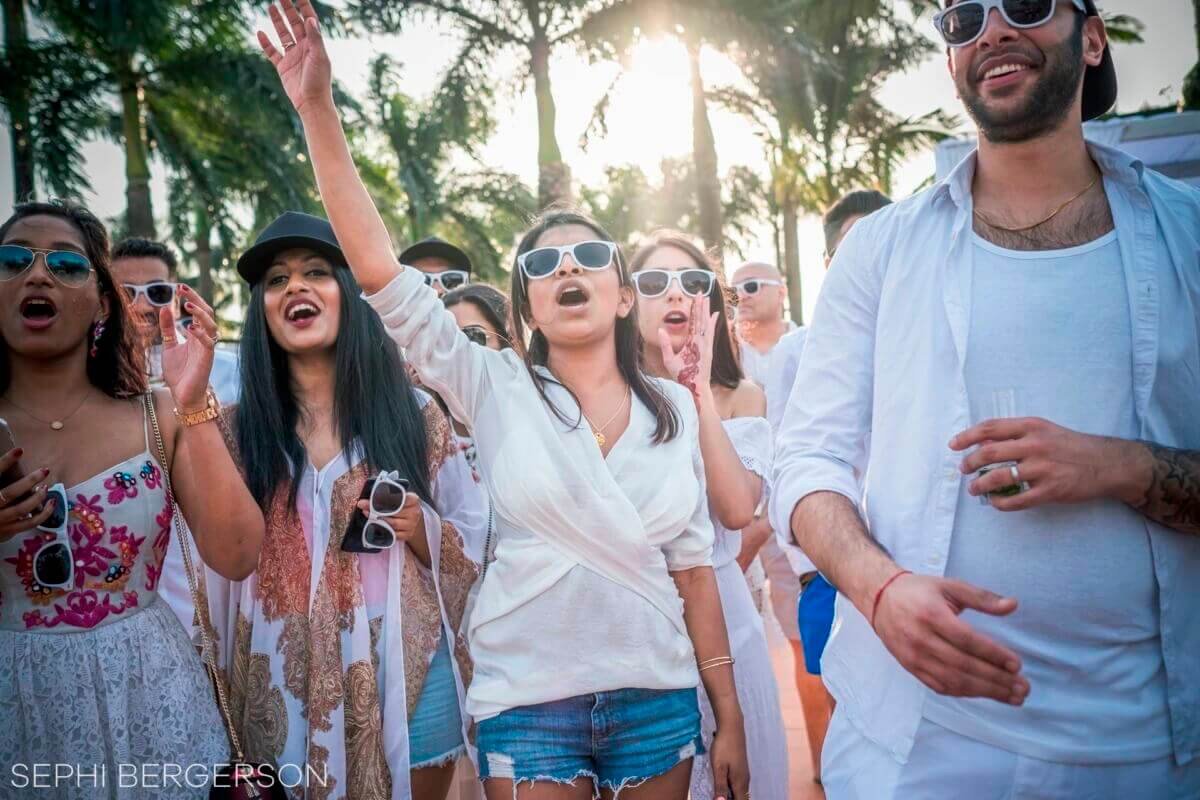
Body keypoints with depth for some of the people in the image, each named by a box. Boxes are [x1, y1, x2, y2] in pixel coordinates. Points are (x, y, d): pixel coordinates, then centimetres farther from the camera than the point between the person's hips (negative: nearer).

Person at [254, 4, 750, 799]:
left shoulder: (675, 408, 2)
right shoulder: (496, 390, -4)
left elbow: (693, 565, 4)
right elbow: (381, 273, -13)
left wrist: (729, 717, 5)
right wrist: (319, 110, -19)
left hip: (659, 696, 2)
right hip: (529, 700, -2)